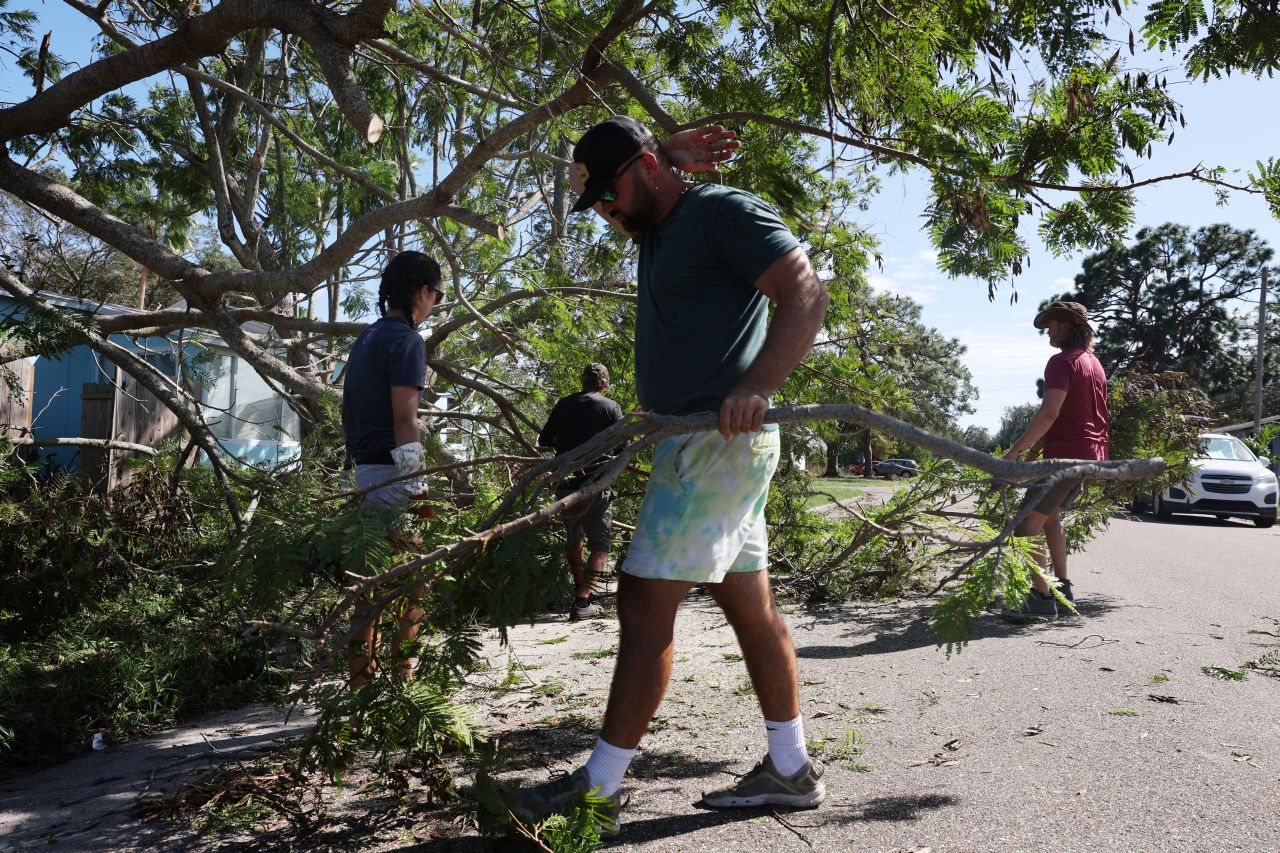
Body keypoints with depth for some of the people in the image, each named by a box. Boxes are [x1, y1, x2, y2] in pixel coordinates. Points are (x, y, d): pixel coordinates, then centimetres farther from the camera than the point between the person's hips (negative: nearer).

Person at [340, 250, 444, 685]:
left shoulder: (365, 339, 17)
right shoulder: (406, 340, -11)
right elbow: (404, 418, -18)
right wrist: (419, 489, -18)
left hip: (365, 473, 9)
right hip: (395, 475, -9)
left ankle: (361, 675, 19)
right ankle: (398, 678, 2)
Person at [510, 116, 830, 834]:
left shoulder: (725, 211, -7)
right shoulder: (658, 232, 20)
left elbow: (807, 296, -18)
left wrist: (754, 387, -30)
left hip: (717, 439, -10)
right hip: (700, 444, 10)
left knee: (645, 603, -8)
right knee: (751, 606, 11)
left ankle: (599, 789, 0)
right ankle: (792, 768, 20)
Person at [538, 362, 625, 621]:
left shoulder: (563, 405, 7)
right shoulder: (610, 407, -3)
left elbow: (543, 442, 10)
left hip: (565, 484, 4)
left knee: (574, 538, 24)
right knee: (600, 545, 4)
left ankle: (580, 590, 35)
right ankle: (582, 602, -8)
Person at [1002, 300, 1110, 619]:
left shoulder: (1062, 362, -13)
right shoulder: (1094, 362, 19)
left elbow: (1050, 412, -25)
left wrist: (1016, 449, -23)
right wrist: (1040, 442, 21)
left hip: (1066, 454, -10)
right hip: (1092, 453, 10)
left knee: (1029, 522, -6)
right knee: (1051, 516, 22)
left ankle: (1041, 597, -10)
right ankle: (1063, 589, 23)